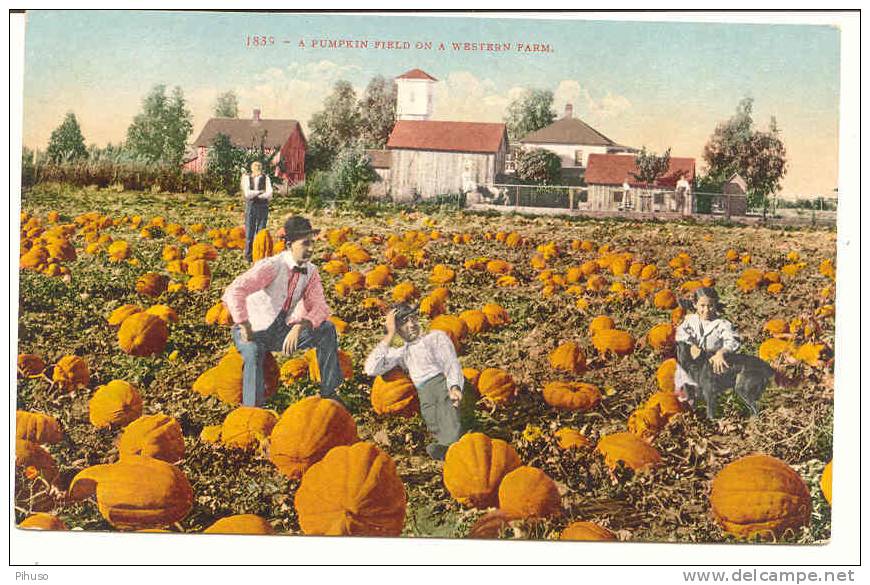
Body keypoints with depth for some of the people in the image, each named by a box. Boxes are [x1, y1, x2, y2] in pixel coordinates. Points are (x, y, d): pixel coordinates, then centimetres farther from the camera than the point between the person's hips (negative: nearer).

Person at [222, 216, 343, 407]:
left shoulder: (310, 272, -3)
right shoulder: (271, 267, -23)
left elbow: (319, 307, -9)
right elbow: (234, 292, -34)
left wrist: (299, 327, -28)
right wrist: (245, 327, -34)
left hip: (283, 331, 6)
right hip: (255, 332, -5)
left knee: (327, 329, -12)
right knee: (253, 352, -38)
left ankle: (328, 393, -2)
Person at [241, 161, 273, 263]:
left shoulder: (266, 178, 5)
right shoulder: (247, 178, 3)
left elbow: (269, 195, -7)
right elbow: (247, 193, -10)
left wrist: (254, 195, -10)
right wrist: (260, 192, -7)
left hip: (263, 207, 1)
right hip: (250, 207, -1)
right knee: (249, 232, -1)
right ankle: (248, 255, 6)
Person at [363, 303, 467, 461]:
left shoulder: (436, 336, 24)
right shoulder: (401, 353, 31)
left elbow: (451, 364, 6)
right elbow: (371, 369, 15)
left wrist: (455, 387, -17)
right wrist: (389, 335, 17)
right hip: (424, 392, 2)